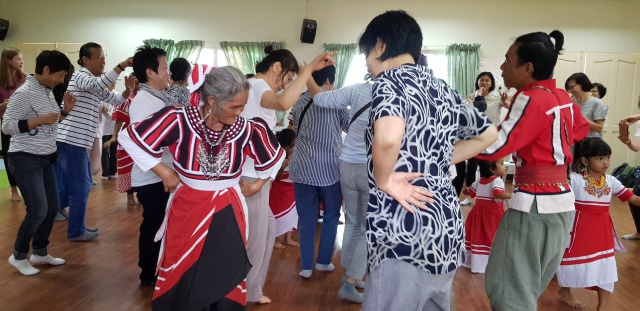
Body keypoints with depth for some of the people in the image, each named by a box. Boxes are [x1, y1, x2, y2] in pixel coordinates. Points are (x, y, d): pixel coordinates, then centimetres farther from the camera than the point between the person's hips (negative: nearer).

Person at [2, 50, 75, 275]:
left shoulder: (47, 92, 7)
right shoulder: (24, 93, -17)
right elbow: (6, 127, -18)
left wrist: (65, 110, 0)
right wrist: (40, 120, -26)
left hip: (46, 158, 9)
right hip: (25, 159, -9)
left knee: (52, 208, 11)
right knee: (38, 211, -9)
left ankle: (40, 253, 27)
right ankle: (18, 256, 12)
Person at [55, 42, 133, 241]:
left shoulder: (96, 85, 20)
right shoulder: (80, 76, -9)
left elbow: (114, 100, 17)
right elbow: (99, 84, -30)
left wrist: (128, 89, -3)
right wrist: (122, 65, -31)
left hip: (74, 141, 9)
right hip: (71, 141, -9)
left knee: (66, 186, 17)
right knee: (80, 187, -2)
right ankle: (76, 231, 8)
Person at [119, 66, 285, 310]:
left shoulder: (247, 130, -14)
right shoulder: (180, 120, -19)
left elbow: (274, 156, 6)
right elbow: (130, 138, -10)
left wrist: (257, 185, 12)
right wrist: (164, 172, -8)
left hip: (228, 212, 1)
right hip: (186, 209, -1)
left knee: (226, 279, 10)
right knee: (179, 279, 13)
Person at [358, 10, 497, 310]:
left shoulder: (390, 81, -11)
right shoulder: (441, 88, 13)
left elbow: (388, 138, -33)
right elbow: (487, 133, 26)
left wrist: (383, 179, -15)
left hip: (405, 233, -9)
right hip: (446, 226, 9)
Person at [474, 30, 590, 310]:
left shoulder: (531, 99, -17)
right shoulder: (562, 97, 9)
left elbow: (494, 147, -23)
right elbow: (581, 130, 27)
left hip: (534, 204, -9)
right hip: (560, 200, 9)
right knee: (528, 287, 21)